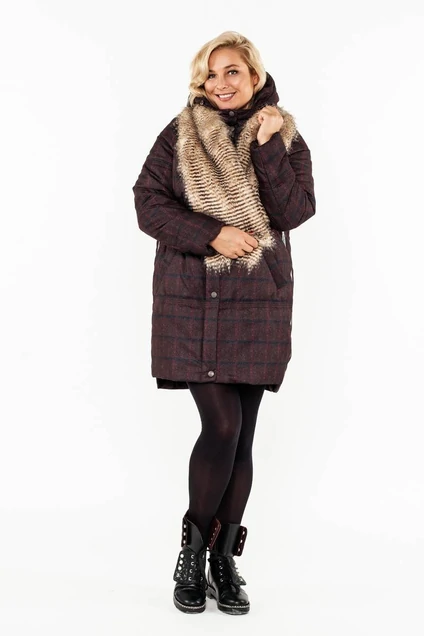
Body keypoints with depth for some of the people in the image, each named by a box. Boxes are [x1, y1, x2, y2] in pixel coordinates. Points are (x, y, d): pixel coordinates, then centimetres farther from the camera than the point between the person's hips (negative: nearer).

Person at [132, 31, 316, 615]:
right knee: (222, 426, -11)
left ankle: (224, 559, 18)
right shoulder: (179, 134, 5)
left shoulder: (285, 136, 7)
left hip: (259, 304, 2)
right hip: (192, 300, -2)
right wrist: (212, 234, -14)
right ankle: (194, 546, 10)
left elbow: (297, 212, -5)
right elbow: (148, 204, -3)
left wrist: (267, 148, -14)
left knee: (242, 435, 4)